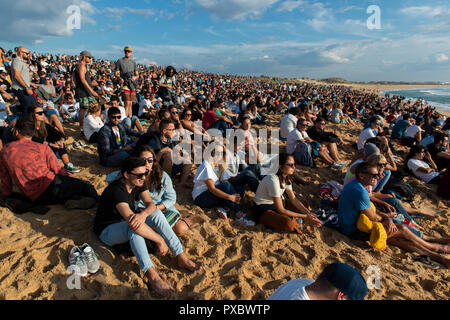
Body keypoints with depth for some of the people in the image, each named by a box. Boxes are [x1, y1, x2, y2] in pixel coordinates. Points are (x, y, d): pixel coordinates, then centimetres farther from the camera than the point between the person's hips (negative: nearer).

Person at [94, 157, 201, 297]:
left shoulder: (138, 183, -6)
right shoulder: (116, 191, -31)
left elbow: (151, 204, -17)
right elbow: (131, 220, -43)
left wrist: (143, 214, -43)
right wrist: (160, 240, -41)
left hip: (126, 225, 7)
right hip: (108, 231, -7)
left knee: (156, 214, -17)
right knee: (134, 225, -38)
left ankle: (181, 258, -20)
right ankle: (152, 276, -42)